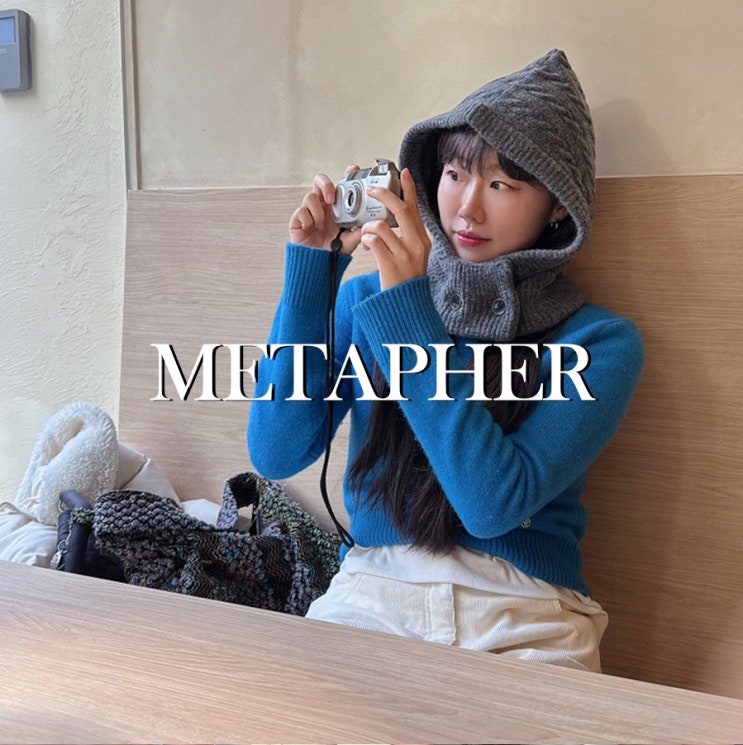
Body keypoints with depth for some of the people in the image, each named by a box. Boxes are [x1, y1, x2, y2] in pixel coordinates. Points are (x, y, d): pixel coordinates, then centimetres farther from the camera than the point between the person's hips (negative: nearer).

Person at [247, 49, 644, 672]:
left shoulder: (600, 342, -4)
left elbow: (494, 502, -18)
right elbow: (276, 453, -4)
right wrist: (308, 272, -9)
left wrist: (408, 311, -19)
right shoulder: (366, 297, 5)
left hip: (524, 619, -1)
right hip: (368, 590, 2)